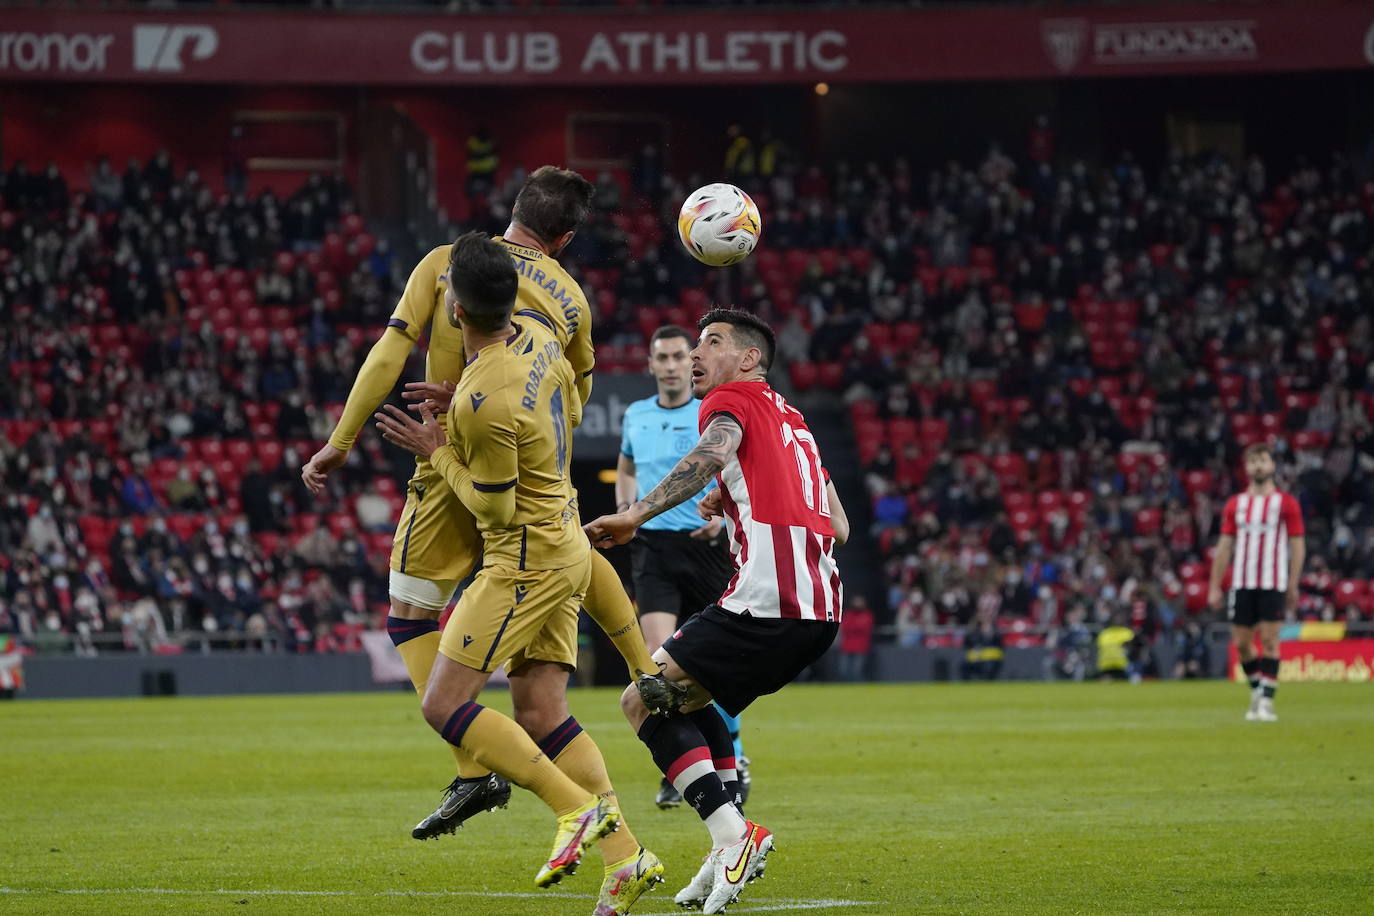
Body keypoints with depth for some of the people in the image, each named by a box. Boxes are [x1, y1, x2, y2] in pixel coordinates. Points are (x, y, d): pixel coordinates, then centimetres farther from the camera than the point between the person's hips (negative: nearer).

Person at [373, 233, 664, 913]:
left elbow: (495, 508, -16)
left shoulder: (482, 403, -25)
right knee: (540, 713, 8)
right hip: (565, 546, 9)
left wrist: (438, 453, -5)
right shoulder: (538, 339, 1)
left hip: (524, 562, -9)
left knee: (443, 705, -7)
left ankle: (578, 807, -9)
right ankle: (626, 857, 1)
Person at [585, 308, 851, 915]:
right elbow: (838, 526, 27)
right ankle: (730, 851, 13)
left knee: (644, 700, -4)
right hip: (820, 610, 9)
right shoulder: (792, 422, 29)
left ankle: (733, 833, -18)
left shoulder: (731, 399, 5)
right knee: (688, 699, 26)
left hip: (766, 599, -9)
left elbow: (712, 454, -18)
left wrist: (637, 514, -26)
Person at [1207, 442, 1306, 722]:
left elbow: (1298, 546, 2)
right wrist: (1215, 586, 7)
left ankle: (1266, 701, -7)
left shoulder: (1286, 503, 2)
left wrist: (1293, 586, -4)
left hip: (1273, 583, -3)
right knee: (1241, 642, 4)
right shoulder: (1236, 504, 11)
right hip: (1241, 583, 3)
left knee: (1269, 641, -8)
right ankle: (1257, 688, 25)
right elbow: (1224, 546, 12)